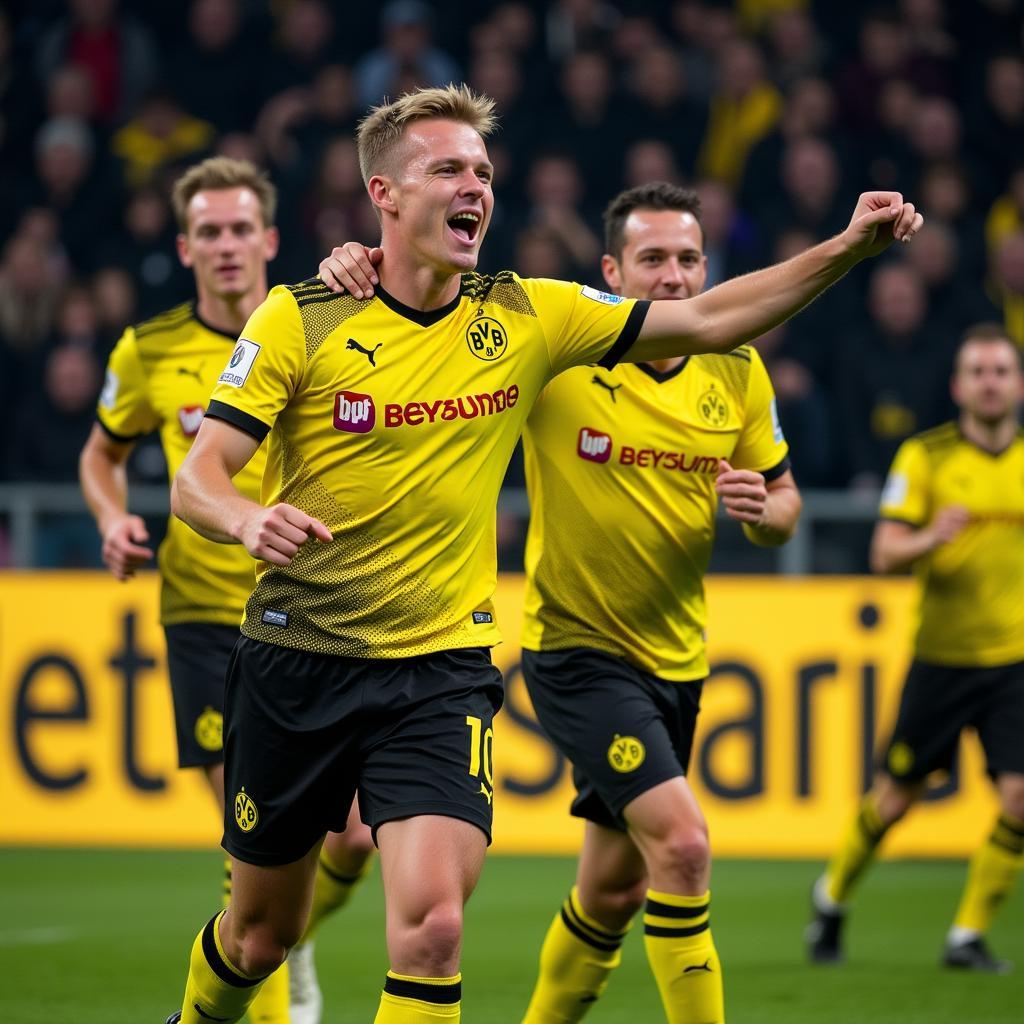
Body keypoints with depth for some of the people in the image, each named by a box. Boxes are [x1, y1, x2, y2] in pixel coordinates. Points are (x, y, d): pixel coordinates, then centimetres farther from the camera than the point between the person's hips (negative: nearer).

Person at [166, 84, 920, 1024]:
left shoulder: (528, 318, 1)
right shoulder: (299, 320, -8)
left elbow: (703, 321, 3)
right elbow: (196, 479, -11)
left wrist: (847, 248, -8)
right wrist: (250, 519, -35)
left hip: (442, 669, 1)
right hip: (296, 662, -1)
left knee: (432, 925, -20)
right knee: (259, 936, 13)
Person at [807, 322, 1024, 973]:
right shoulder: (924, 456, -5)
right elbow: (885, 554, -11)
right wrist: (929, 539, -30)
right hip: (941, 655, -1)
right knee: (895, 799, 7)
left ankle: (969, 936, 3)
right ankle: (833, 899, 33)